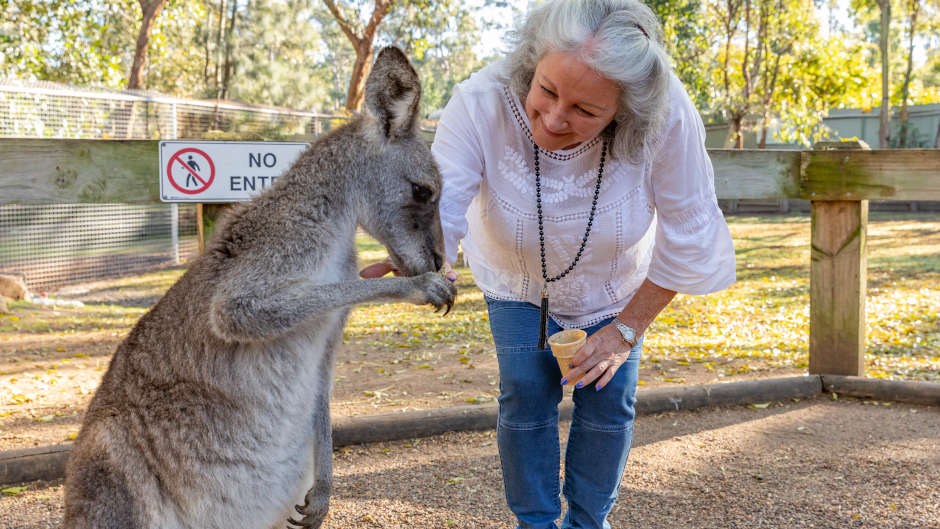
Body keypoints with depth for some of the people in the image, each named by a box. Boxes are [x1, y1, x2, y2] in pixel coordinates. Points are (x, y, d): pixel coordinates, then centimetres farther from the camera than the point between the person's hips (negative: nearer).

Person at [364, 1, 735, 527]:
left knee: (608, 399, 0)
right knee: (526, 396, -5)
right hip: (517, 279, 0)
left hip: (615, 284, 0)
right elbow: (435, 210, -45)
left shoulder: (668, 115, -37)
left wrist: (627, 330, -17)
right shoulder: (480, 103, -38)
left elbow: (688, 237, -24)